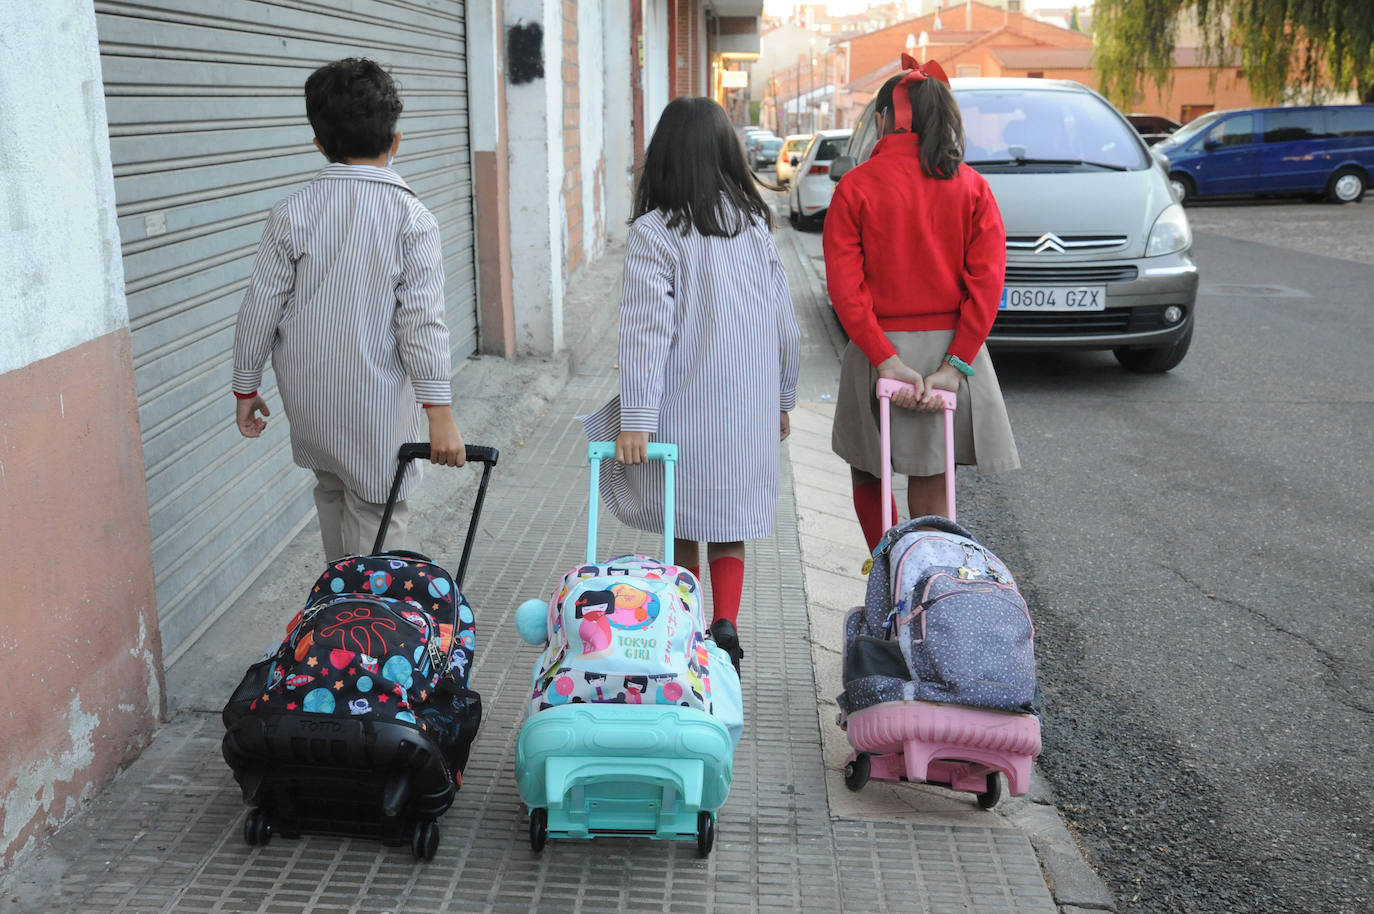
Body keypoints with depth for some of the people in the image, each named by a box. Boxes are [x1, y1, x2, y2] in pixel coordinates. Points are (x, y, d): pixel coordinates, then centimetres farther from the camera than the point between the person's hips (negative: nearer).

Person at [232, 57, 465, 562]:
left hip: (306, 397, 4)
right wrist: (440, 413, -13)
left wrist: (246, 388, 11)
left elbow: (261, 308, -1)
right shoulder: (412, 217, -11)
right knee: (375, 518, 4)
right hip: (375, 402, -4)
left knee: (332, 492, 23)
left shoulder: (291, 212, -3)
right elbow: (422, 322, -15)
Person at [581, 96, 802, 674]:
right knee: (730, 527, 10)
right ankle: (725, 625, -7)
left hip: (685, 406, -3)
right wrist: (781, 400, 18)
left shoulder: (652, 232, -10)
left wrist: (636, 418, -17)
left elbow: (647, 329, -17)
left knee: (684, 528, 13)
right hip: (750, 409, 3)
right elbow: (785, 323, 8)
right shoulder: (755, 224, 4)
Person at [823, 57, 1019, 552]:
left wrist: (884, 359, -13)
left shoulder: (855, 187, -4)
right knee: (930, 488, 9)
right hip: (950, 346, 2)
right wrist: (955, 365, -8)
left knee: (868, 477, 19)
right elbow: (986, 279, -6)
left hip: (879, 349, -2)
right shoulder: (970, 186, 1)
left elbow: (844, 283, -12)